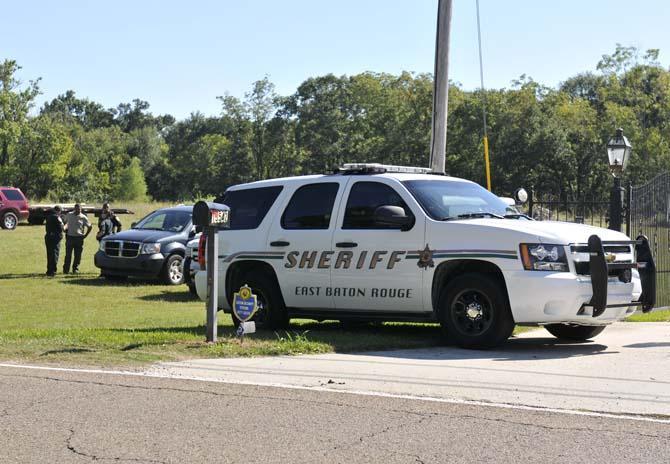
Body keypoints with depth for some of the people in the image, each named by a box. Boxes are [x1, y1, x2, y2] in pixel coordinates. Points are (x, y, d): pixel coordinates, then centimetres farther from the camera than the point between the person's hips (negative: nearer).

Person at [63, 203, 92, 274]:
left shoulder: (83, 217, 0)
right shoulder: (69, 215, 6)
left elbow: (90, 227, 7)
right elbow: (65, 223, 21)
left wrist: (85, 235, 1)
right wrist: (66, 231, 10)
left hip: (79, 238, -1)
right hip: (70, 237, 1)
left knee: (77, 255, 2)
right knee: (68, 255, -2)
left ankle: (75, 269, 12)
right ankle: (65, 269, 4)